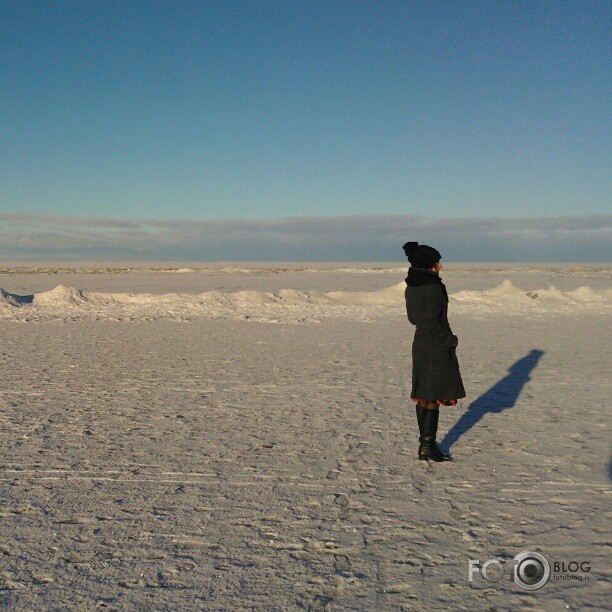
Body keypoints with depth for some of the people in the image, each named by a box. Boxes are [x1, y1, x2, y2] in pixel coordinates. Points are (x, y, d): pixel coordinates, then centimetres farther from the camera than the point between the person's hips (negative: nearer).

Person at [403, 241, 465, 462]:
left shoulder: (411, 287, 7)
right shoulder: (434, 287, -19)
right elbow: (431, 323, -23)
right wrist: (450, 340, -10)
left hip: (420, 344, 8)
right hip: (437, 347, -8)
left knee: (423, 397, 14)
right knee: (434, 397, 0)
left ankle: (425, 444, 22)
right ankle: (428, 446, 6)